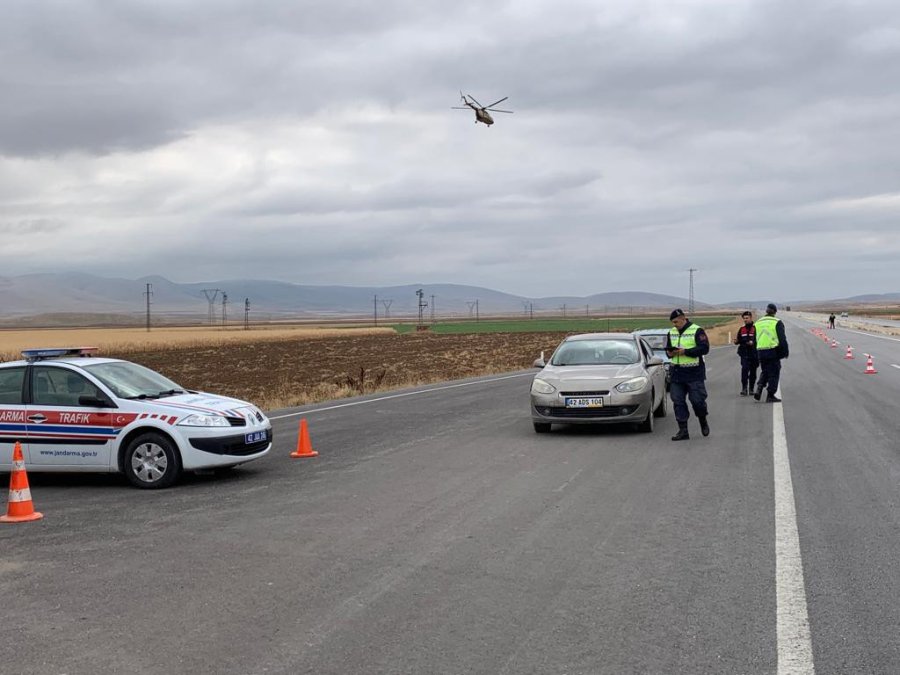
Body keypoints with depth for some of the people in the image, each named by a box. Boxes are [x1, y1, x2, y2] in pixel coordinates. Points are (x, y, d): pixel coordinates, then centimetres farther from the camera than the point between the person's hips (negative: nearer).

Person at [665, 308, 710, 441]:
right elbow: (668, 348, 22)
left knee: (697, 400, -2)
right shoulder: (671, 332, 12)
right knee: (678, 401, 2)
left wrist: (685, 351, -21)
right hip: (677, 373, 6)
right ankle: (683, 430, 7)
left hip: (694, 373, -6)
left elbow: (704, 348, -15)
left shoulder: (696, 331, -7)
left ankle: (703, 422, 25)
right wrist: (669, 352, -2)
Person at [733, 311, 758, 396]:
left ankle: (751, 389, 18)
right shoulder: (741, 329, 11)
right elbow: (738, 340, 16)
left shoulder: (755, 328, -3)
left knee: (753, 372, 7)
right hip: (744, 354, 2)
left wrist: (753, 342, -24)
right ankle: (744, 388, -10)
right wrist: (736, 341, -5)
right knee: (744, 369, -12)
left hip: (754, 353, -2)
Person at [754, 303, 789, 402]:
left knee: (764, 372, 18)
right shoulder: (777, 322, -5)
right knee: (774, 373, 4)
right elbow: (782, 339, -8)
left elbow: (755, 339, 14)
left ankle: (759, 389, -3)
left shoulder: (758, 322, 11)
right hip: (773, 351, -5)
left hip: (760, 351, 5)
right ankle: (770, 396, 3)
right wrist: (785, 352, 0)